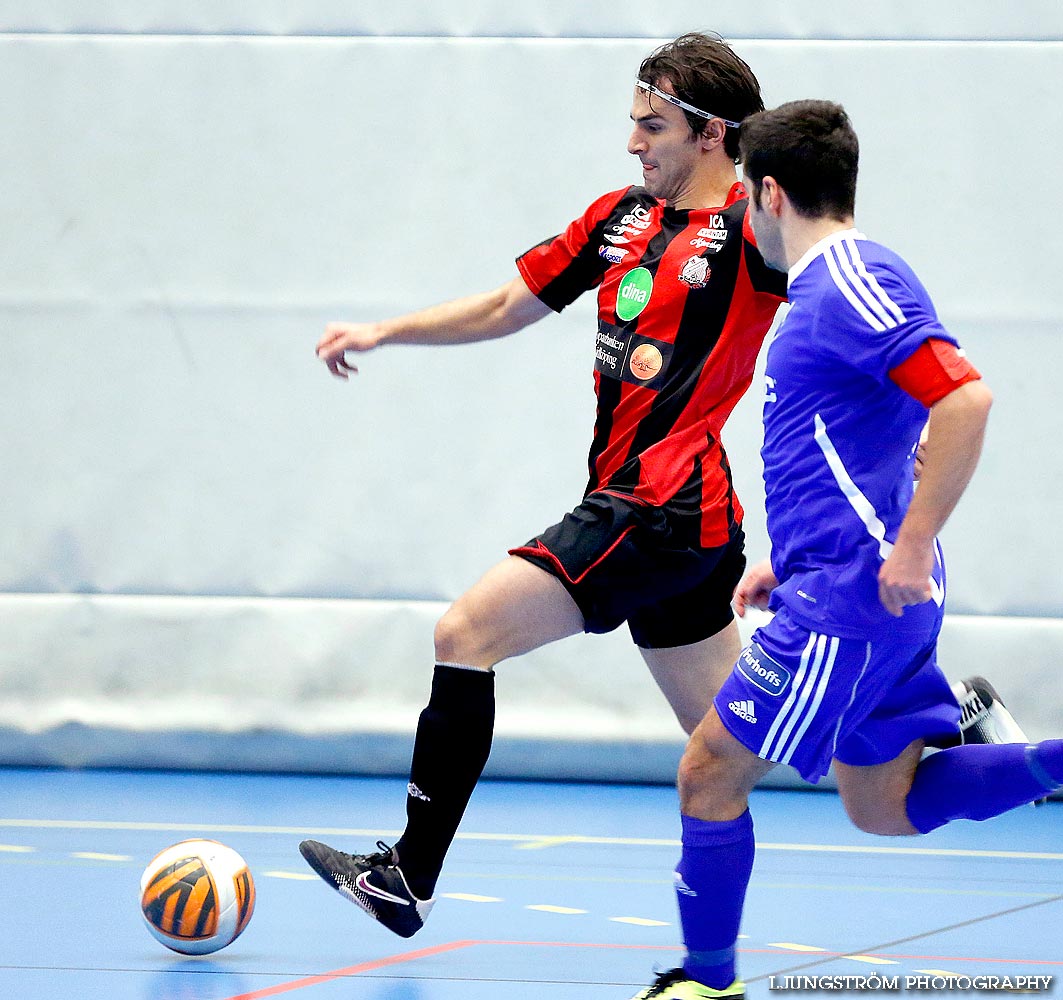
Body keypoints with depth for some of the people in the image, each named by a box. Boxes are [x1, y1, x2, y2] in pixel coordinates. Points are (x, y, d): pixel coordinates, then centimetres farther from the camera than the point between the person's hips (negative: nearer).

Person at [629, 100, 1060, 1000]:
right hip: (842, 586, 10)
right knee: (887, 808, 14)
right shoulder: (828, 286, 16)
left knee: (711, 774, -1)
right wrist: (790, 559, 23)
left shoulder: (852, 284, -16)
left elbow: (966, 400, -27)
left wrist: (912, 548, -26)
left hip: (849, 597, -10)